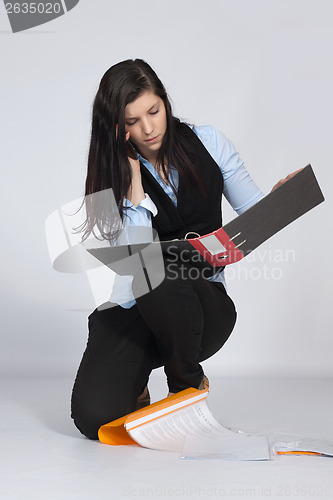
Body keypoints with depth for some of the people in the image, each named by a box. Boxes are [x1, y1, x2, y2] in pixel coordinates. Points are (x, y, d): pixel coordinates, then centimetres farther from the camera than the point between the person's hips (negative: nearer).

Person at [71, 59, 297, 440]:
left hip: (204, 300, 0)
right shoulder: (114, 173, -2)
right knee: (94, 418, -23)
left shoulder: (207, 143, 2)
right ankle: (136, 387, 17)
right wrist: (133, 170, -17)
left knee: (160, 278, -38)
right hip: (136, 310, 0)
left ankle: (189, 383, -7)